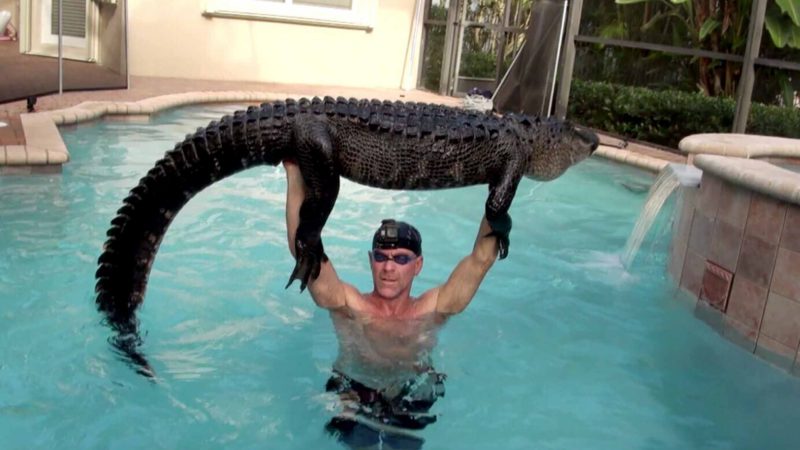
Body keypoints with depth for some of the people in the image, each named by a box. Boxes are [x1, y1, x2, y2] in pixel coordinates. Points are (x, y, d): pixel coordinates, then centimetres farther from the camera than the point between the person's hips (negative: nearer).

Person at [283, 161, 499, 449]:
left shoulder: (432, 310, -4)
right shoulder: (349, 306, -7)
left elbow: (483, 256, -10)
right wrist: (294, 172, -25)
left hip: (413, 402, 1)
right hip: (354, 396, -1)